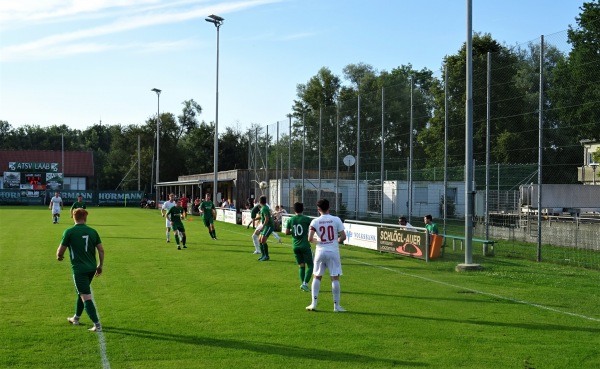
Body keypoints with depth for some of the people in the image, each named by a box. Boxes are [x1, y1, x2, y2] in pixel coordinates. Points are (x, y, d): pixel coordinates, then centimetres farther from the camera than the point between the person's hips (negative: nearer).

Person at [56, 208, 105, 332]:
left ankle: (97, 325, -12)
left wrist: (59, 256, 19)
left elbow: (60, 251, -5)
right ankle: (76, 318, 40)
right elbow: (101, 250, 3)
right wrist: (100, 266, 15)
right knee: (81, 293, 25)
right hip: (91, 268, 6)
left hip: (79, 269, -6)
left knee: (86, 297, -6)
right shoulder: (92, 231, 3)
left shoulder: (69, 232, -9)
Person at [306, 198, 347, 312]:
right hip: (333, 251, -1)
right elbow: (343, 236, -5)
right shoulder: (336, 220, -3)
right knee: (335, 278, 3)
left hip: (320, 251, 1)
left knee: (316, 277, 13)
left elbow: (310, 239, -9)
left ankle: (314, 304, 11)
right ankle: (336, 305, 5)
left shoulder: (315, 221, -3)